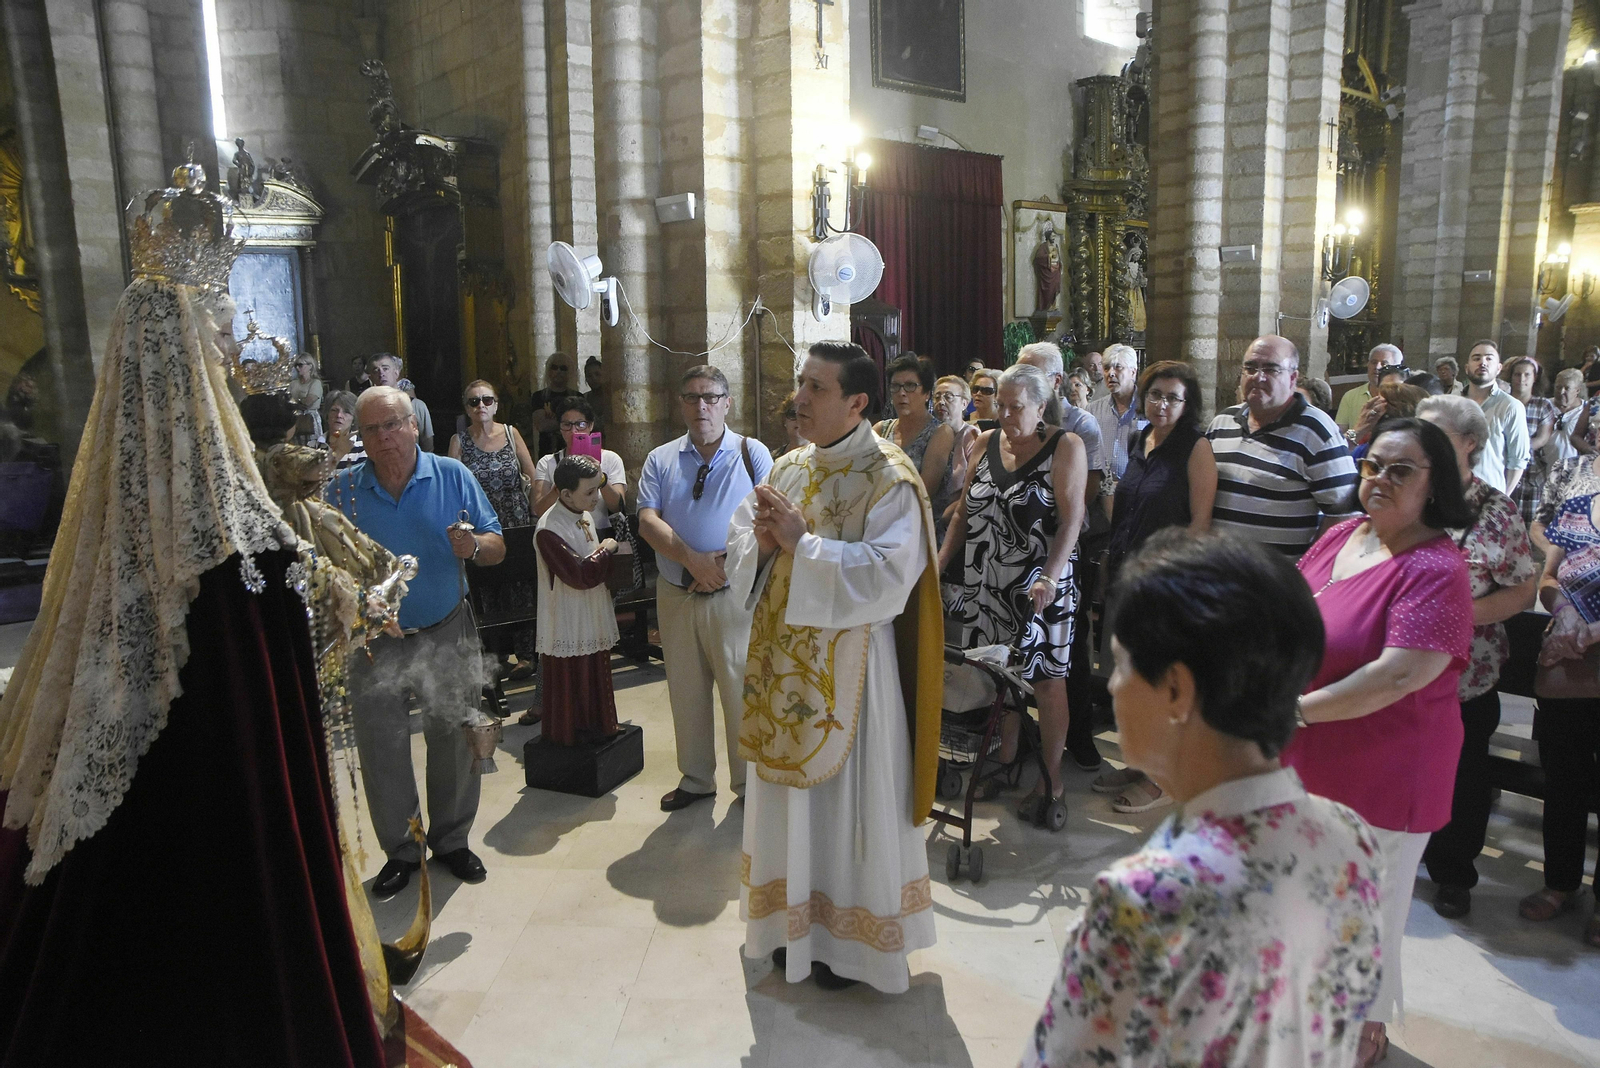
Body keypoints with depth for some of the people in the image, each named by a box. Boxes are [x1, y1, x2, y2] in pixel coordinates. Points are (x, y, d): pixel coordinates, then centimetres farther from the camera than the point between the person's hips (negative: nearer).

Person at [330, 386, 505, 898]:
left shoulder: (452, 476, -4)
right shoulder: (343, 490, -3)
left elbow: (497, 546, -4)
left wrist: (474, 546, -27)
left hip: (447, 636, 0)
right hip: (376, 644, 0)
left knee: (454, 745, 11)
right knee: (381, 753, 9)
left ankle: (452, 840, 30)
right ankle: (400, 850, 28)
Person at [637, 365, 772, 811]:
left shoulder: (752, 453, 2)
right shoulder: (660, 460, 9)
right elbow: (647, 520, -4)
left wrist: (728, 561, -18)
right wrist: (691, 559, -18)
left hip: (734, 593, -3)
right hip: (676, 594, 3)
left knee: (742, 690, 2)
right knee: (685, 691, 13)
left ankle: (749, 783, 18)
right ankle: (695, 779, 28)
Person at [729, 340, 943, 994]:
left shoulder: (889, 479, -14)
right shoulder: (788, 468, 8)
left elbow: (887, 576, -25)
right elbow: (740, 545, 10)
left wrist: (801, 542, -24)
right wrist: (761, 541, -12)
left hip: (848, 665, -7)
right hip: (784, 660, 7)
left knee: (847, 796, 7)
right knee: (789, 790, 17)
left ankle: (852, 938, 27)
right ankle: (797, 921, 36)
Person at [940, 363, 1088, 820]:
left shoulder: (1065, 447, -6)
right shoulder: (986, 443, 10)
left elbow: (1071, 520, -13)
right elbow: (965, 512, 14)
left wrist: (1049, 578, -24)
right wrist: (939, 563, 6)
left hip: (1037, 587, -5)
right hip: (985, 584, 5)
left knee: (1045, 679, 2)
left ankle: (1051, 780, 14)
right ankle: (1004, 763, 29)